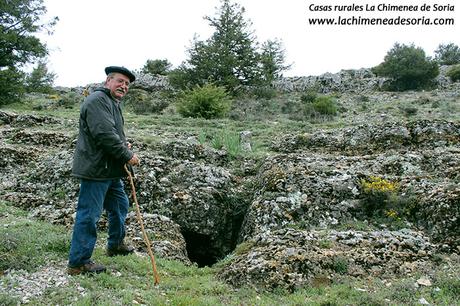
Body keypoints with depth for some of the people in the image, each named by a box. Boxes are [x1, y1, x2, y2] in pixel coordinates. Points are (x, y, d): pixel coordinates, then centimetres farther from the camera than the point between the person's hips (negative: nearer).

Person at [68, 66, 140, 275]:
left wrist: (123, 145, 7)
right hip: (96, 170, -11)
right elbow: (105, 135, -25)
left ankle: (116, 245, 39)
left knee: (120, 205, 22)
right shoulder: (97, 100, -15)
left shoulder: (112, 103, 19)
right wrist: (127, 155, -16)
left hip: (110, 171, 11)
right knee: (89, 215, -5)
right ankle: (78, 262, 5)